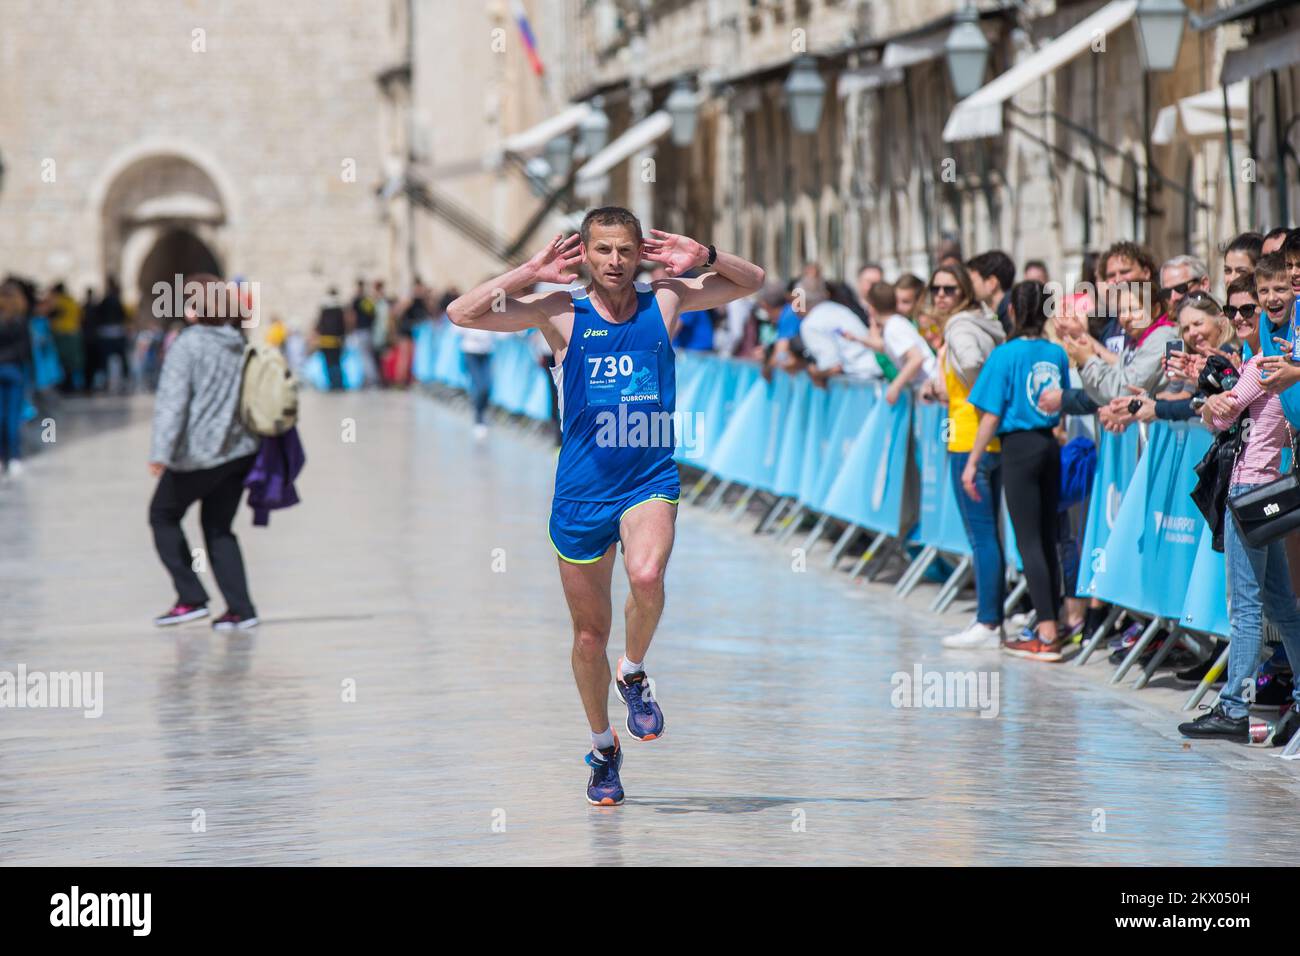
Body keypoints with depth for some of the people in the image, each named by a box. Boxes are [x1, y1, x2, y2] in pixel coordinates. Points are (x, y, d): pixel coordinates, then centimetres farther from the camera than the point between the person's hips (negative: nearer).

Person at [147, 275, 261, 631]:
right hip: (241, 451, 6)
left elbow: (173, 400, -18)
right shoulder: (239, 344, 6)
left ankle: (191, 598, 7)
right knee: (219, 528, 15)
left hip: (199, 453, -6)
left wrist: (160, 452, -21)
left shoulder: (188, 344, -12)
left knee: (163, 515, 14)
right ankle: (240, 610, 6)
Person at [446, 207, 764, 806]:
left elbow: (752, 282, 13)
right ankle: (602, 747, 30)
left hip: (650, 480, 0)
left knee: (646, 576, -31)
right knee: (589, 635, 7)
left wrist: (702, 257, -4)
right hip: (581, 489, 0)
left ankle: (633, 673, -1)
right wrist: (529, 274, -12)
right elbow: (461, 314, -9)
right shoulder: (562, 313, -2)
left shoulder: (664, 303, 4)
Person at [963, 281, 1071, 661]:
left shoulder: (1005, 355, -10)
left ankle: (1047, 635, -8)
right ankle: (1049, 624, 19)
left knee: (1029, 541, -4)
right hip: (1050, 445, 5)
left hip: (1019, 447, -5)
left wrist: (972, 462, -5)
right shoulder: (1058, 354, 4)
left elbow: (992, 416, -10)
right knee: (1047, 540, 13)